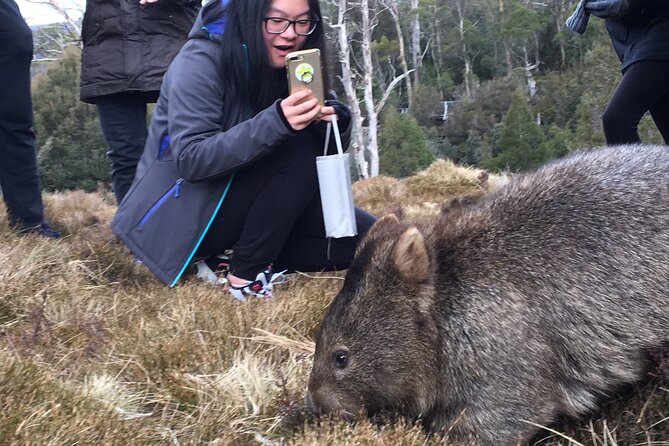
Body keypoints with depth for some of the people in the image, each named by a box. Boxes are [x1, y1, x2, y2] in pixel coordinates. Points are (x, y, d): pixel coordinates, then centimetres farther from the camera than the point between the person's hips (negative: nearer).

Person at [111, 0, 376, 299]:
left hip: (242, 203, 7)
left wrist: (334, 120, -25)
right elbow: (190, 159, -27)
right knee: (298, 146, -27)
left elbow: (329, 151, 0)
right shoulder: (201, 61, -18)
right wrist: (275, 123, -40)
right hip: (183, 215, -7)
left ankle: (229, 255, -3)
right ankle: (246, 273, -17)